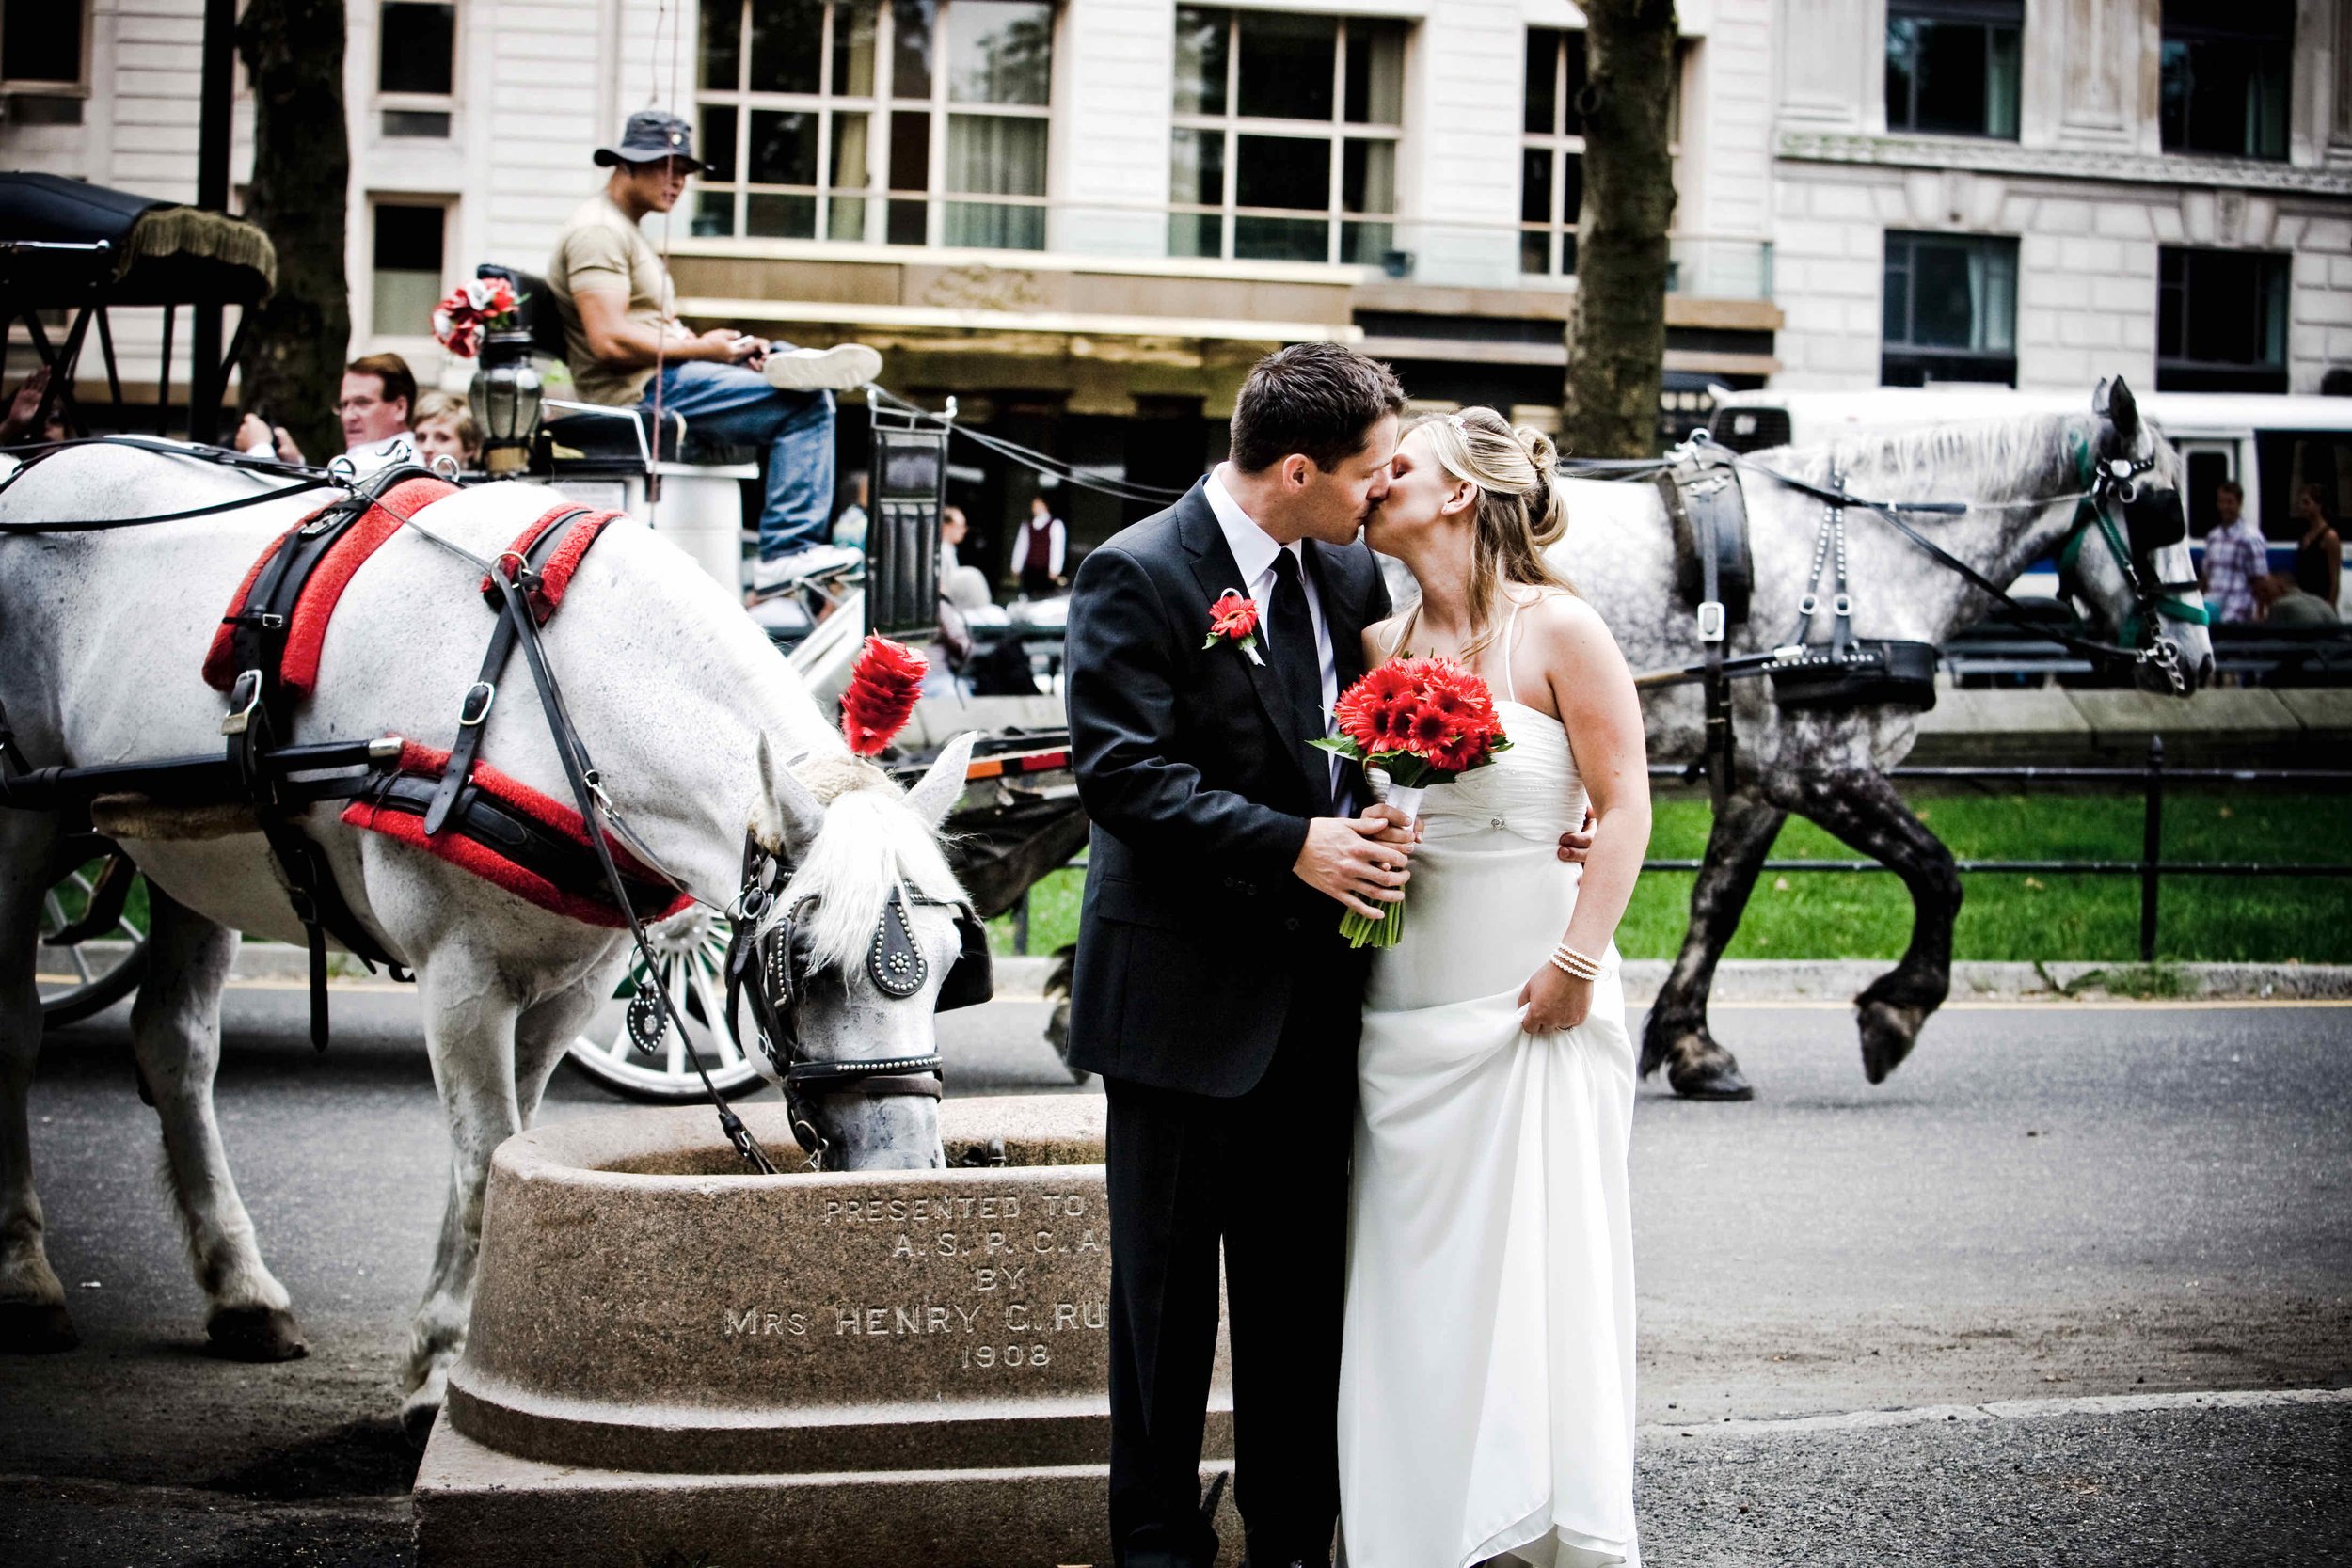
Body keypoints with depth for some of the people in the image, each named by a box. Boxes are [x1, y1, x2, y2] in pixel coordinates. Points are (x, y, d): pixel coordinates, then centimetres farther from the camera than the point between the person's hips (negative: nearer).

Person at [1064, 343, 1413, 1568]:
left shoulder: (1348, 572, 6)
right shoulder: (1137, 576, -13)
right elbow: (1122, 772, -20)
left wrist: (1374, 819, -4)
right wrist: (1294, 846, -23)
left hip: (1311, 998, 6)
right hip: (1184, 996, -6)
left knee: (1303, 1291, 12)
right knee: (1166, 1291, 5)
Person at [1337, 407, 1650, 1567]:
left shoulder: (1554, 630, -4)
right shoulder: (1380, 649, 9)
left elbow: (1623, 808, -6)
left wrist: (1577, 963, -12)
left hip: (1532, 1001, -5)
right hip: (1406, 1004, 5)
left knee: (1536, 1272, -3)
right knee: (1414, 1283, 5)